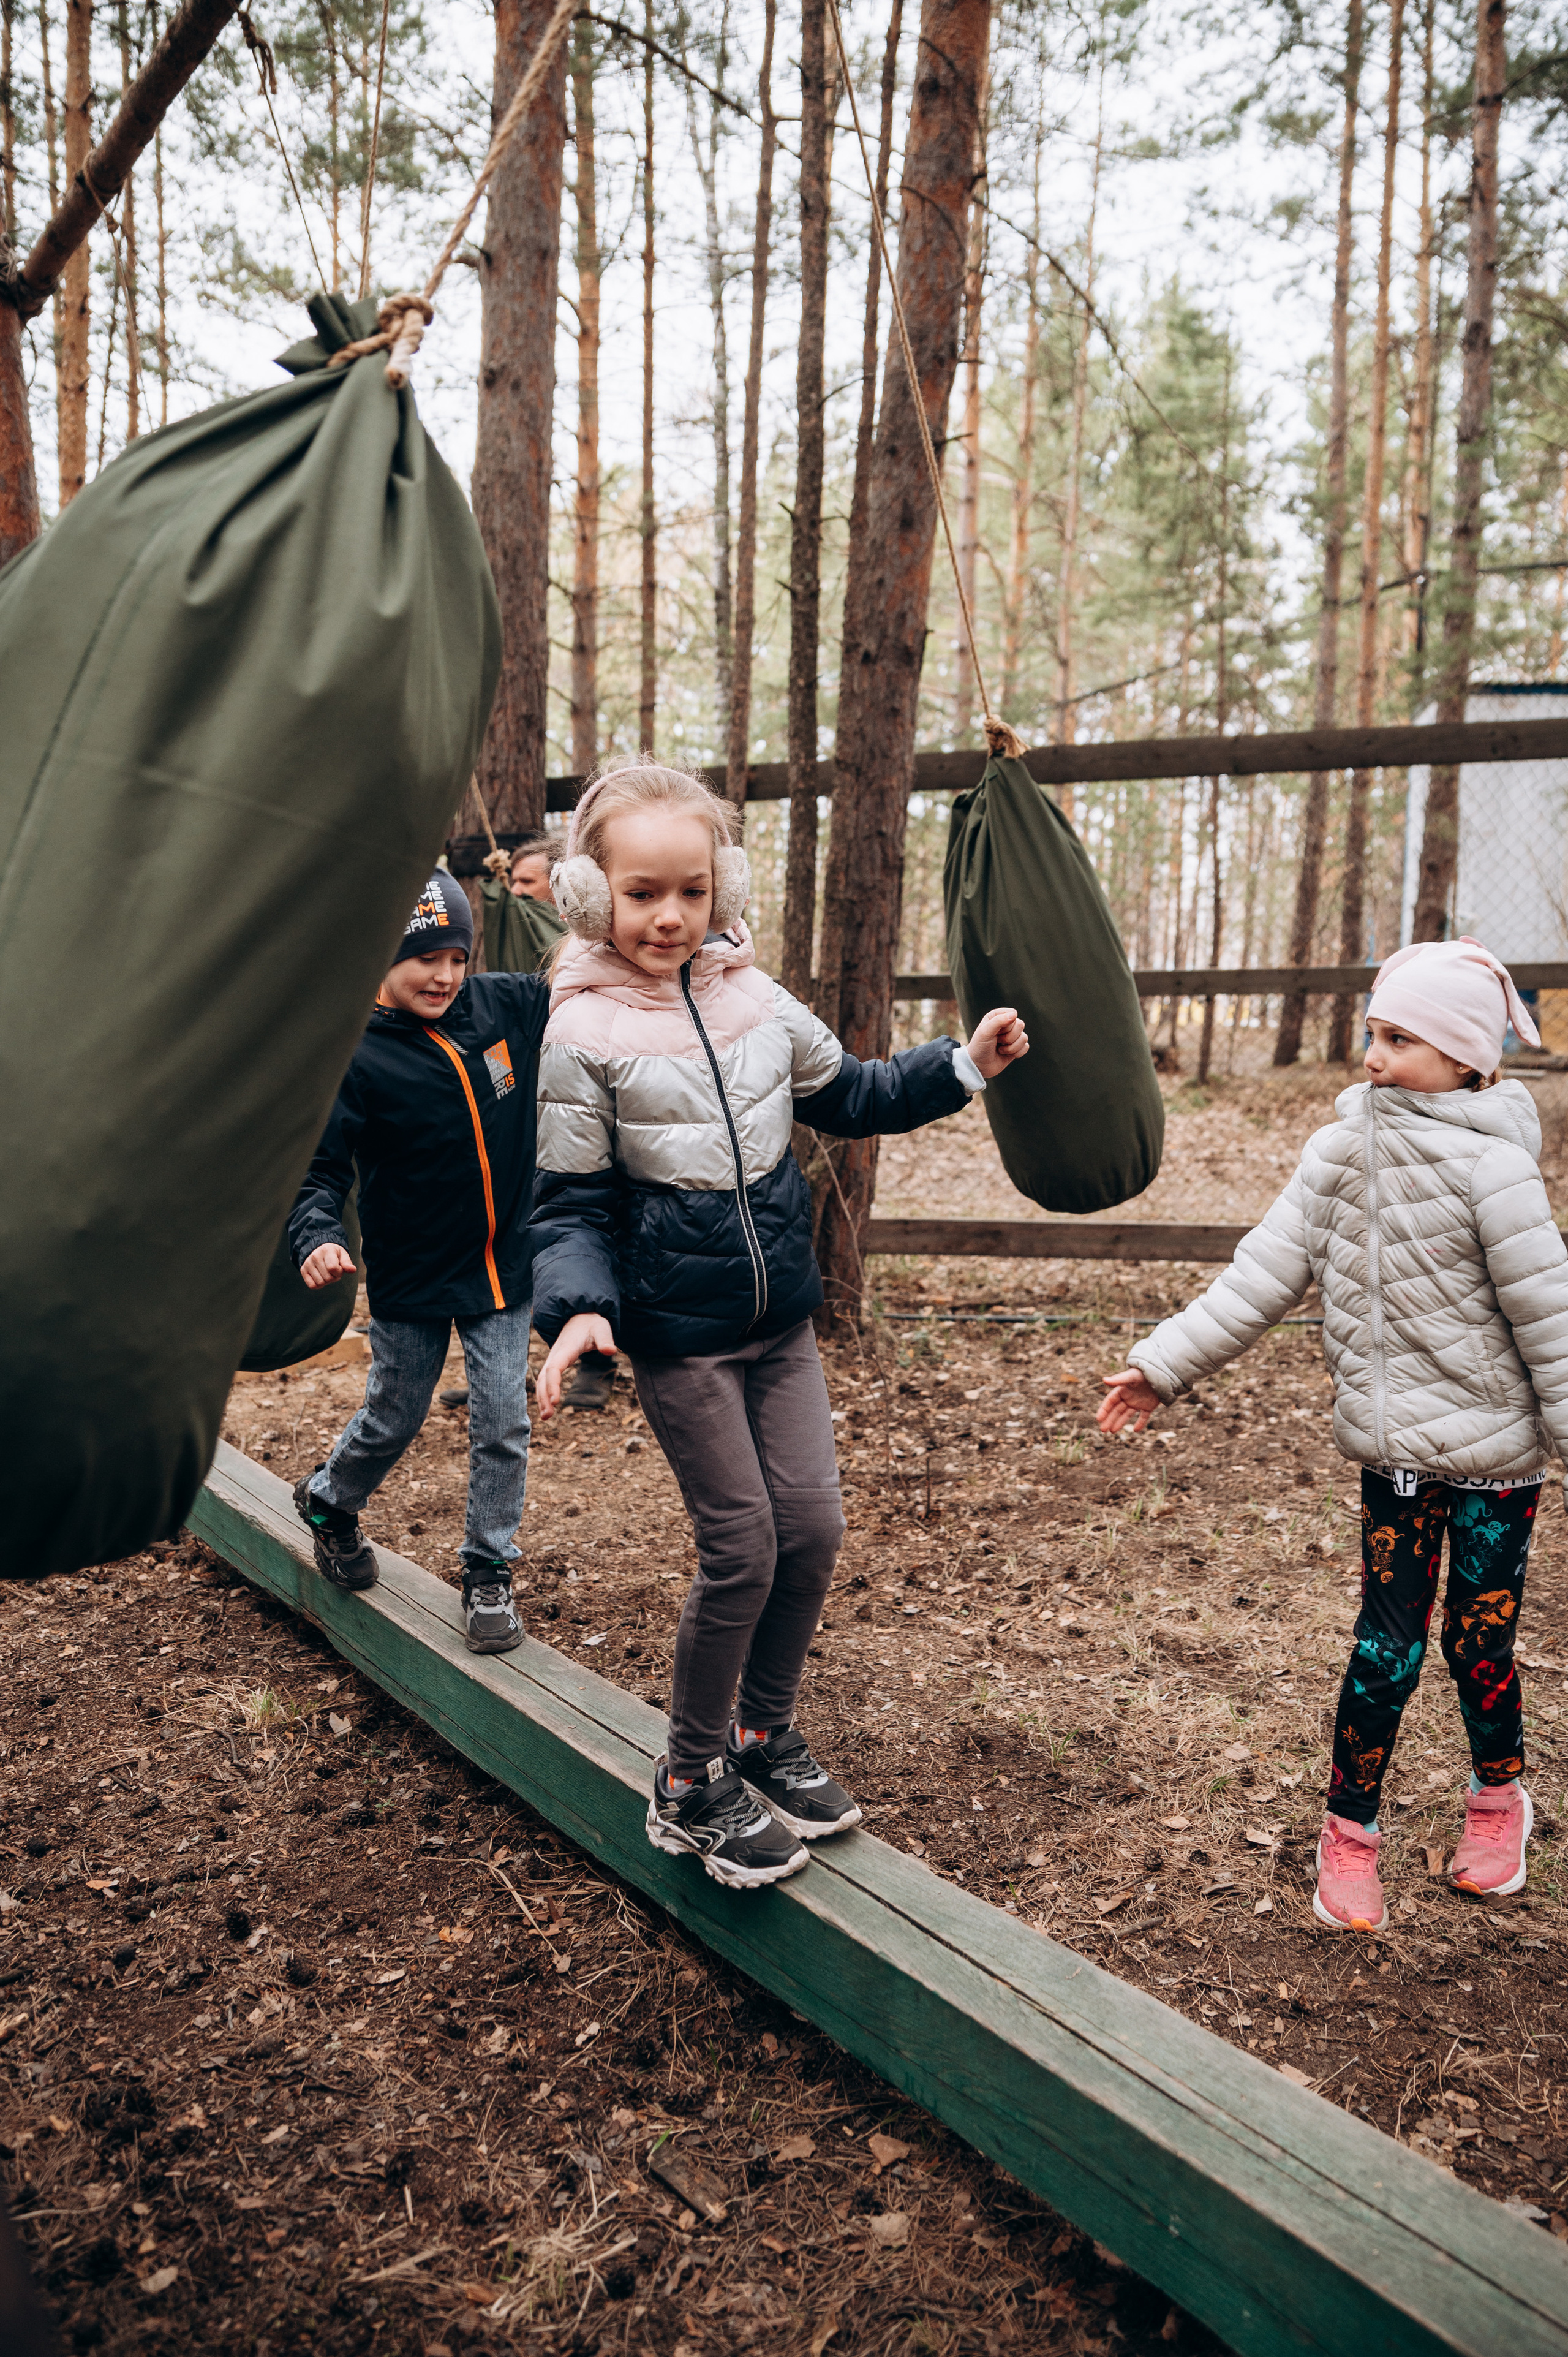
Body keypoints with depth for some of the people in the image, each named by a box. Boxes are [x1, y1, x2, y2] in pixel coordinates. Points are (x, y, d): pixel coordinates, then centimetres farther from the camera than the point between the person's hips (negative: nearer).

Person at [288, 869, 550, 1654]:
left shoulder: (503, 1006, -6)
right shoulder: (356, 1058, -17)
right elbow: (317, 1169, -15)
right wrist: (318, 1236, -35)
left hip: (504, 1268, 3)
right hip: (410, 1281, -2)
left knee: (504, 1423, 4)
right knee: (393, 1420, 15)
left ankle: (488, 1574, 22)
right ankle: (329, 1501, 47)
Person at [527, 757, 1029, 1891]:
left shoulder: (756, 1000, 3)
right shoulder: (584, 1037, -11)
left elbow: (851, 1097, 17)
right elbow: (573, 1203, -9)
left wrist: (965, 1065, 7)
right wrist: (579, 1307, -26)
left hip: (782, 1322, 5)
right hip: (679, 1339, -5)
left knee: (813, 1527, 6)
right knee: (742, 1549, -2)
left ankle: (766, 1733, 31)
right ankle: (692, 1784, 20)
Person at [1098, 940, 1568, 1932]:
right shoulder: (1341, 1151, -1)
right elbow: (1262, 1277, 0)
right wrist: (1163, 1365, -3)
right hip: (1395, 1448, 3)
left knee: (1478, 1642, 8)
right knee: (1387, 1647, 5)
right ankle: (1351, 1831, 25)